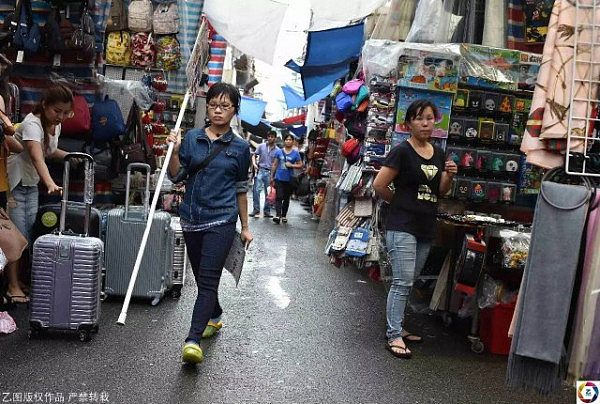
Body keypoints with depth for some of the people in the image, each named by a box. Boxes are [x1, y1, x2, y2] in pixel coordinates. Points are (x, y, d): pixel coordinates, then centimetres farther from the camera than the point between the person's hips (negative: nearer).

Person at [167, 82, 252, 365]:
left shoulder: (240, 147, 3)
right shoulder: (191, 138, 5)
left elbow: (241, 189, 9)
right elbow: (176, 177, 5)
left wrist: (245, 227, 11)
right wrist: (174, 151, -12)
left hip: (221, 220, -3)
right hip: (192, 218, 3)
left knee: (208, 278, -13)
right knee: (201, 277, 16)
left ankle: (193, 340, -19)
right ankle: (214, 317, 41)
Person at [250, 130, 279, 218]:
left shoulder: (277, 150, 4)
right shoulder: (261, 146, 5)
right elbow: (254, 156, 10)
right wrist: (254, 164, -8)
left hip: (270, 172, 1)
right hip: (260, 170, -1)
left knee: (269, 193, 5)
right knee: (256, 190, -10)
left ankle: (266, 211, 14)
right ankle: (256, 209, -1)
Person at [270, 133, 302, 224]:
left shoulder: (295, 153, 4)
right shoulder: (279, 152, 5)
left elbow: (300, 165, 4)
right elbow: (274, 165, 9)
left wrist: (292, 165, -12)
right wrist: (272, 176, 8)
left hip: (289, 179, 1)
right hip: (279, 178, -1)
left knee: (286, 198, 10)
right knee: (279, 197, -10)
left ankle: (284, 215, 20)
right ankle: (278, 215, -18)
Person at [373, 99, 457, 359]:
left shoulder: (438, 153, 12)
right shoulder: (402, 152, -10)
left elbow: (440, 191, 14)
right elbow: (379, 185, -11)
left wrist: (449, 175, -6)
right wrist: (398, 201, 3)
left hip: (426, 229, 7)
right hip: (402, 227, -7)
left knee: (407, 282, 15)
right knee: (402, 282, -9)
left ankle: (396, 327, 27)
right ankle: (394, 336, -4)